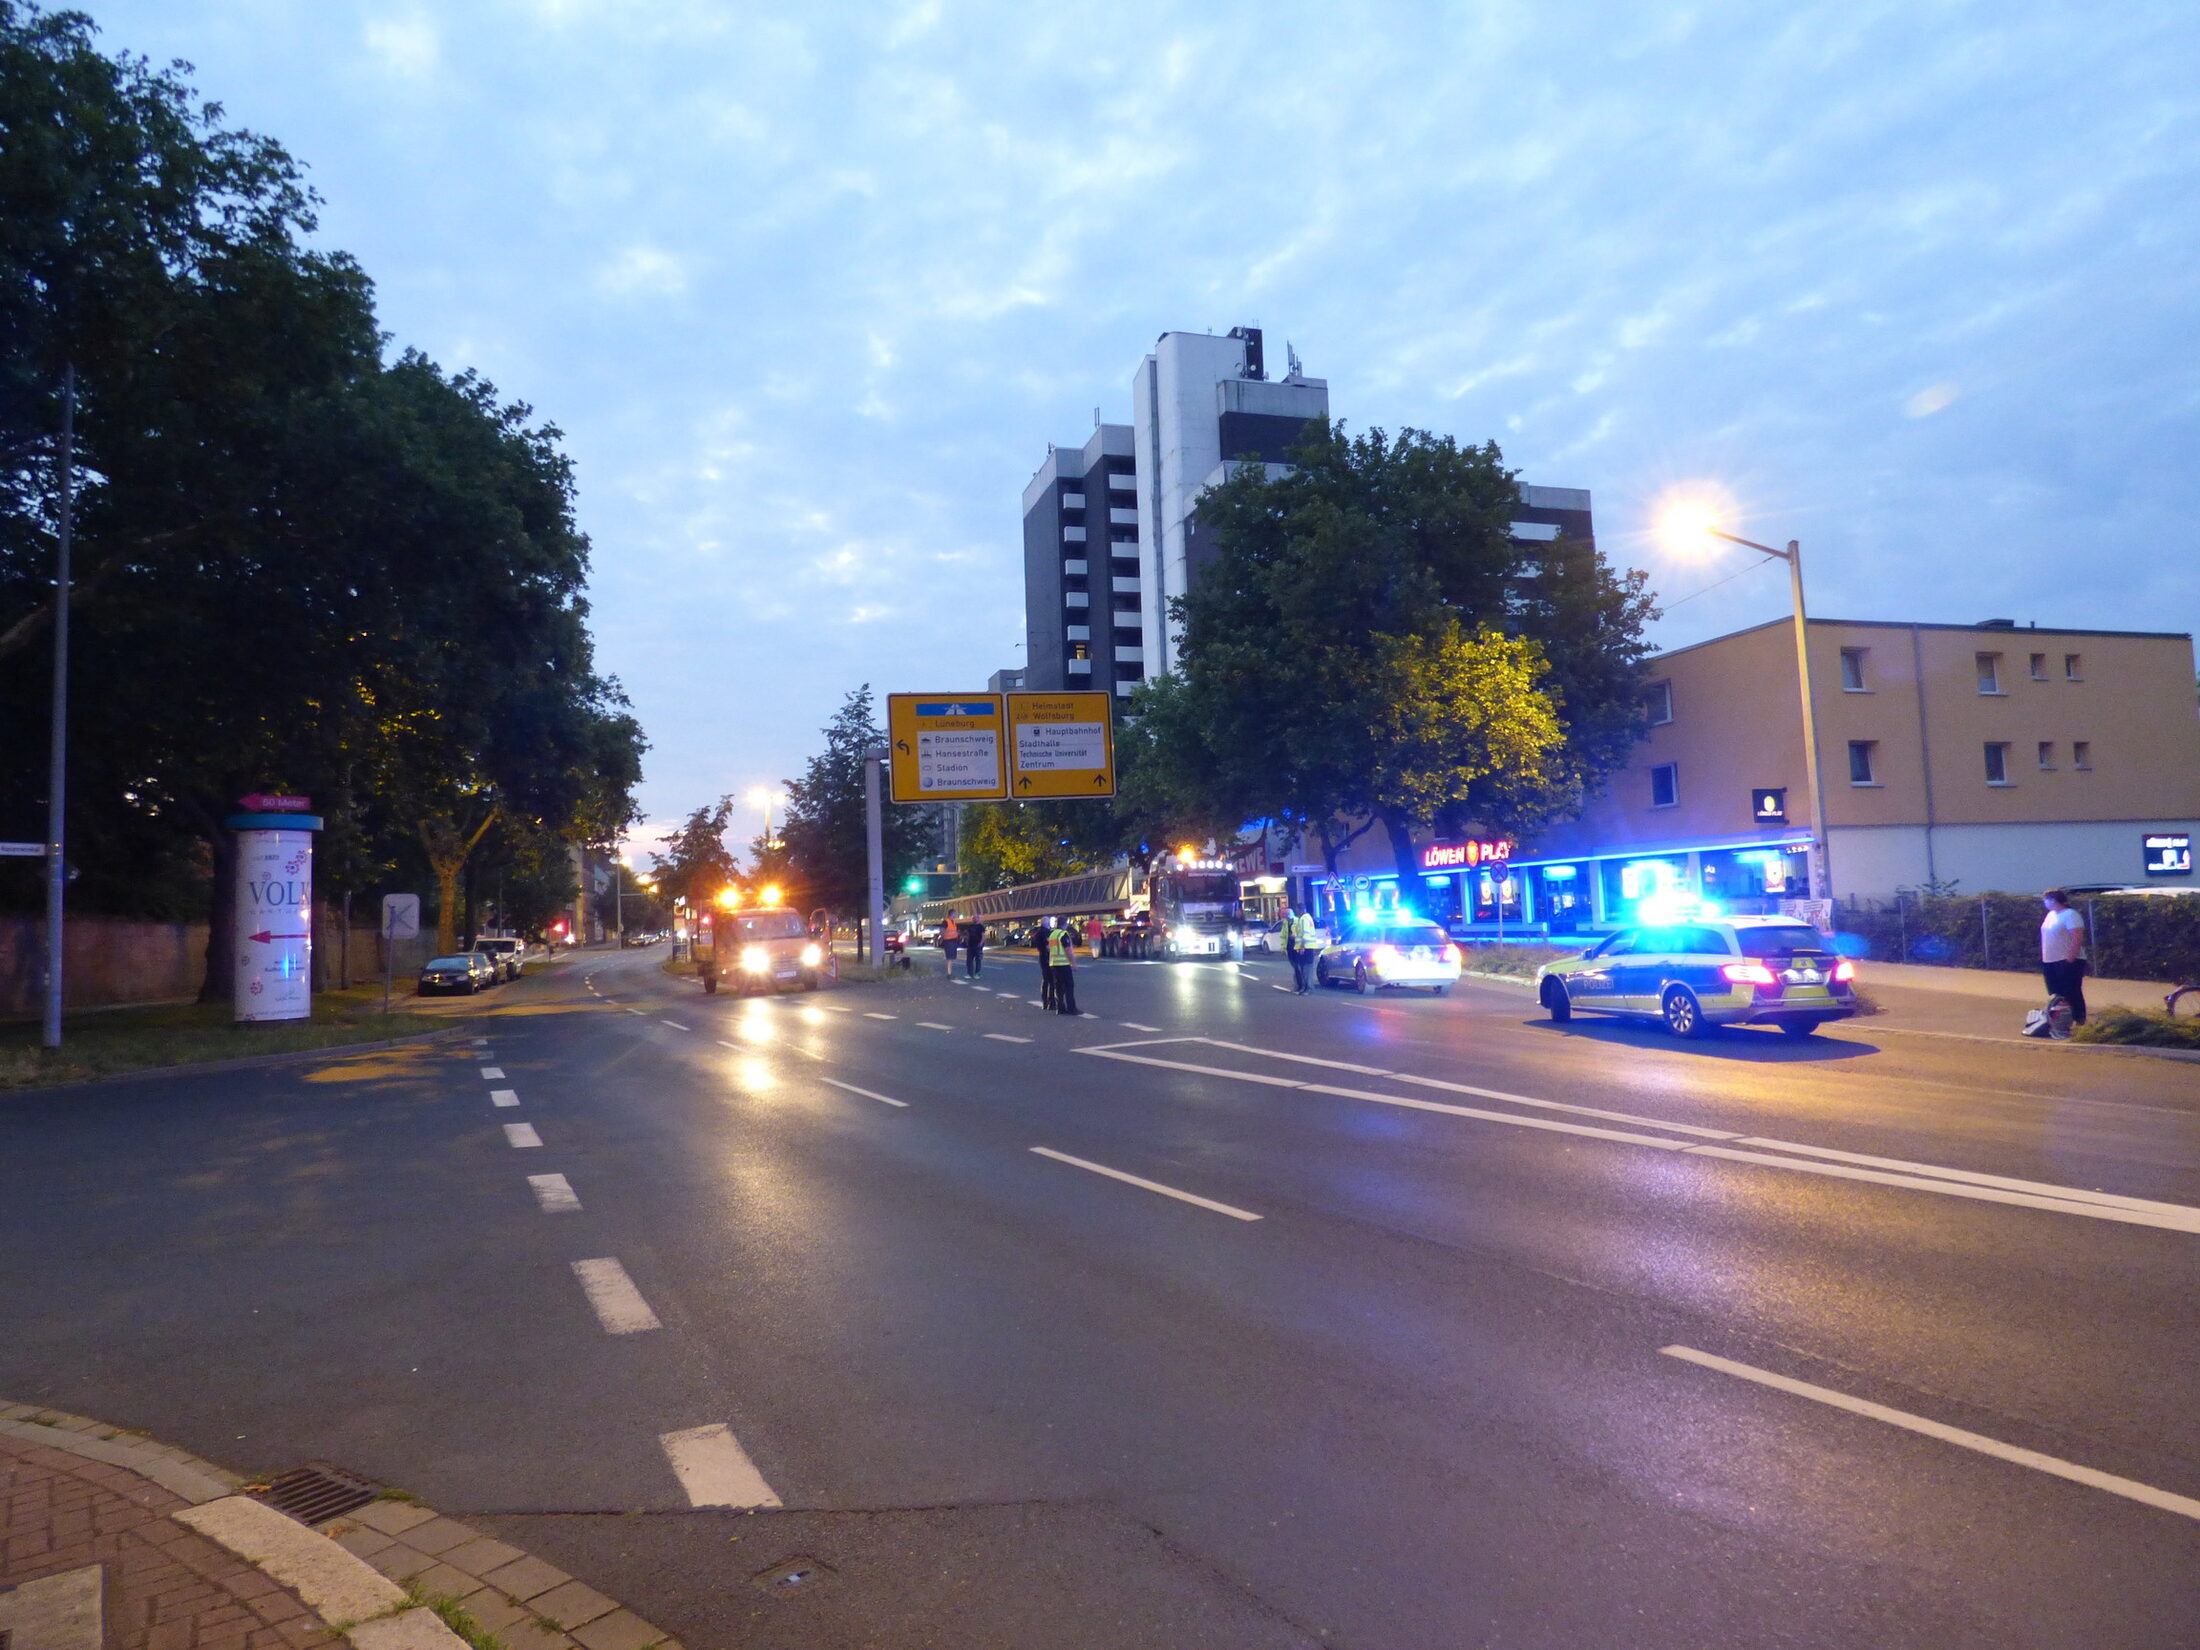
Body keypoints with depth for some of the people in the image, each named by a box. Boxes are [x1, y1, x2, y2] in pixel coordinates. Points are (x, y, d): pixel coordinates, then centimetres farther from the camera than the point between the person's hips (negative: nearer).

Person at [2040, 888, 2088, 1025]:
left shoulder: (2070, 915, -13)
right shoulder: (2051, 915, 14)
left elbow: (2078, 938, -19)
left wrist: (2070, 959, -23)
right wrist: (2043, 958, 15)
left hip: (2068, 962, -9)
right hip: (2050, 962, 9)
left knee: (2072, 995, -4)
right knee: (2056, 996, 11)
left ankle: (2079, 1023, 2)